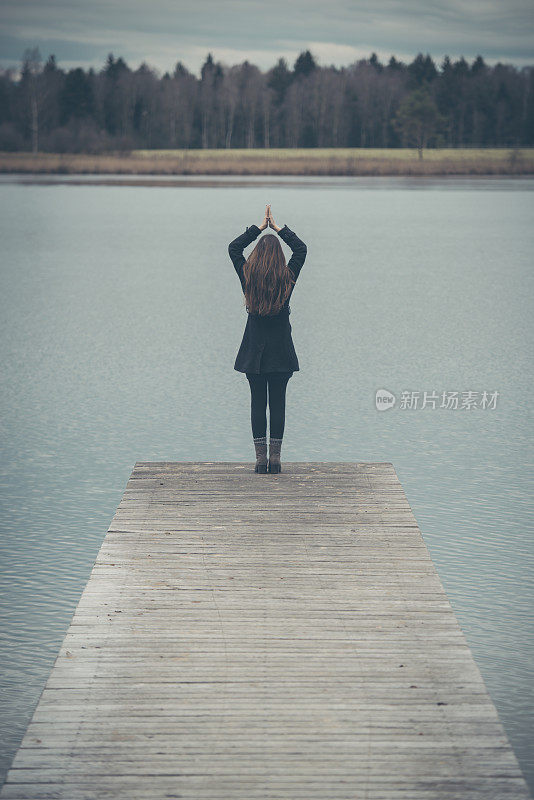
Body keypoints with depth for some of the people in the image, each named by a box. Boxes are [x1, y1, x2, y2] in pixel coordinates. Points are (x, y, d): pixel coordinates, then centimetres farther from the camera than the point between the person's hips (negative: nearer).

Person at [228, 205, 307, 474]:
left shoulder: (248, 277, -6)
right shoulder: (287, 278, -7)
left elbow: (233, 247, 11)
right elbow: (301, 249, 10)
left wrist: (259, 227, 14)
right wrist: (278, 228, 12)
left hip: (254, 351, 0)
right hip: (281, 351, 0)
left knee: (257, 403, 5)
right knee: (278, 404, 4)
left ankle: (261, 458, 4)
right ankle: (275, 458, 4)